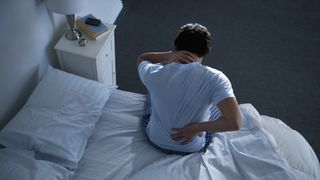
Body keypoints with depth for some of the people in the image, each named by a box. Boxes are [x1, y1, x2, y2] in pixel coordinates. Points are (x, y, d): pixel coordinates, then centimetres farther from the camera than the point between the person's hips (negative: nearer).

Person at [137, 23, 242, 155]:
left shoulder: (154, 74, -24)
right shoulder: (215, 79, -27)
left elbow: (141, 58, 0)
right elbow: (235, 123, -33)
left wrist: (170, 56, -17)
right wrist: (196, 128, -22)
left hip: (156, 141, 1)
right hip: (193, 149, -1)